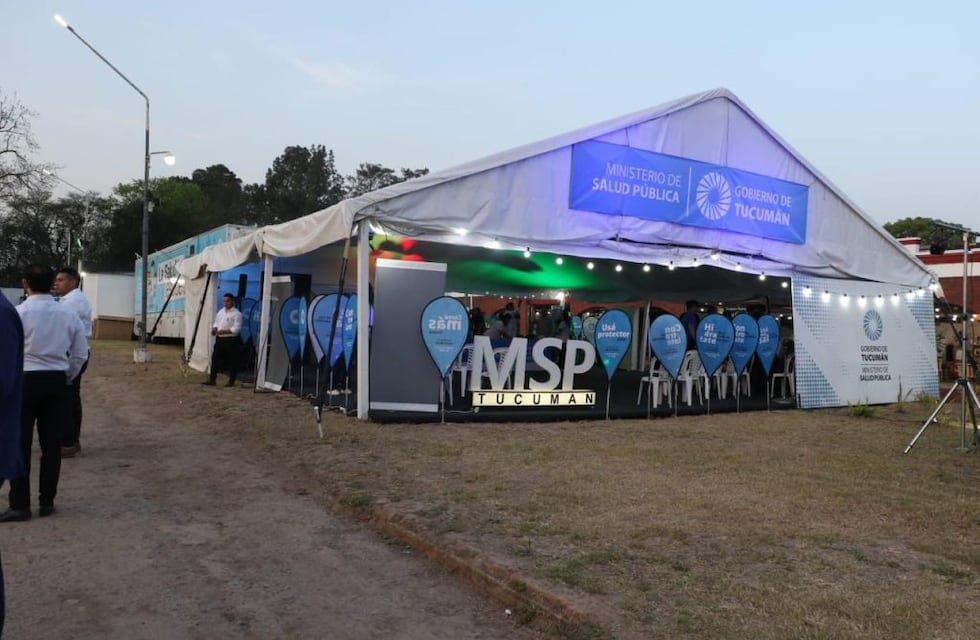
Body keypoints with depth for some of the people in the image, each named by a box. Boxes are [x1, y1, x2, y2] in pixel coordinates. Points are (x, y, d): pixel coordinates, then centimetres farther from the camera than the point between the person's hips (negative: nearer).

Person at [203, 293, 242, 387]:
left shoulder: (236, 313, -11)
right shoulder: (220, 311, 13)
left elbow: (236, 329, -18)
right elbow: (216, 322, 21)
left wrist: (223, 331, -24)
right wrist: (214, 328, -1)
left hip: (230, 340, -7)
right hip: (219, 339, 7)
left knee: (232, 360, 1)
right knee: (215, 359, 8)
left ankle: (231, 381, 11)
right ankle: (212, 379, 15)